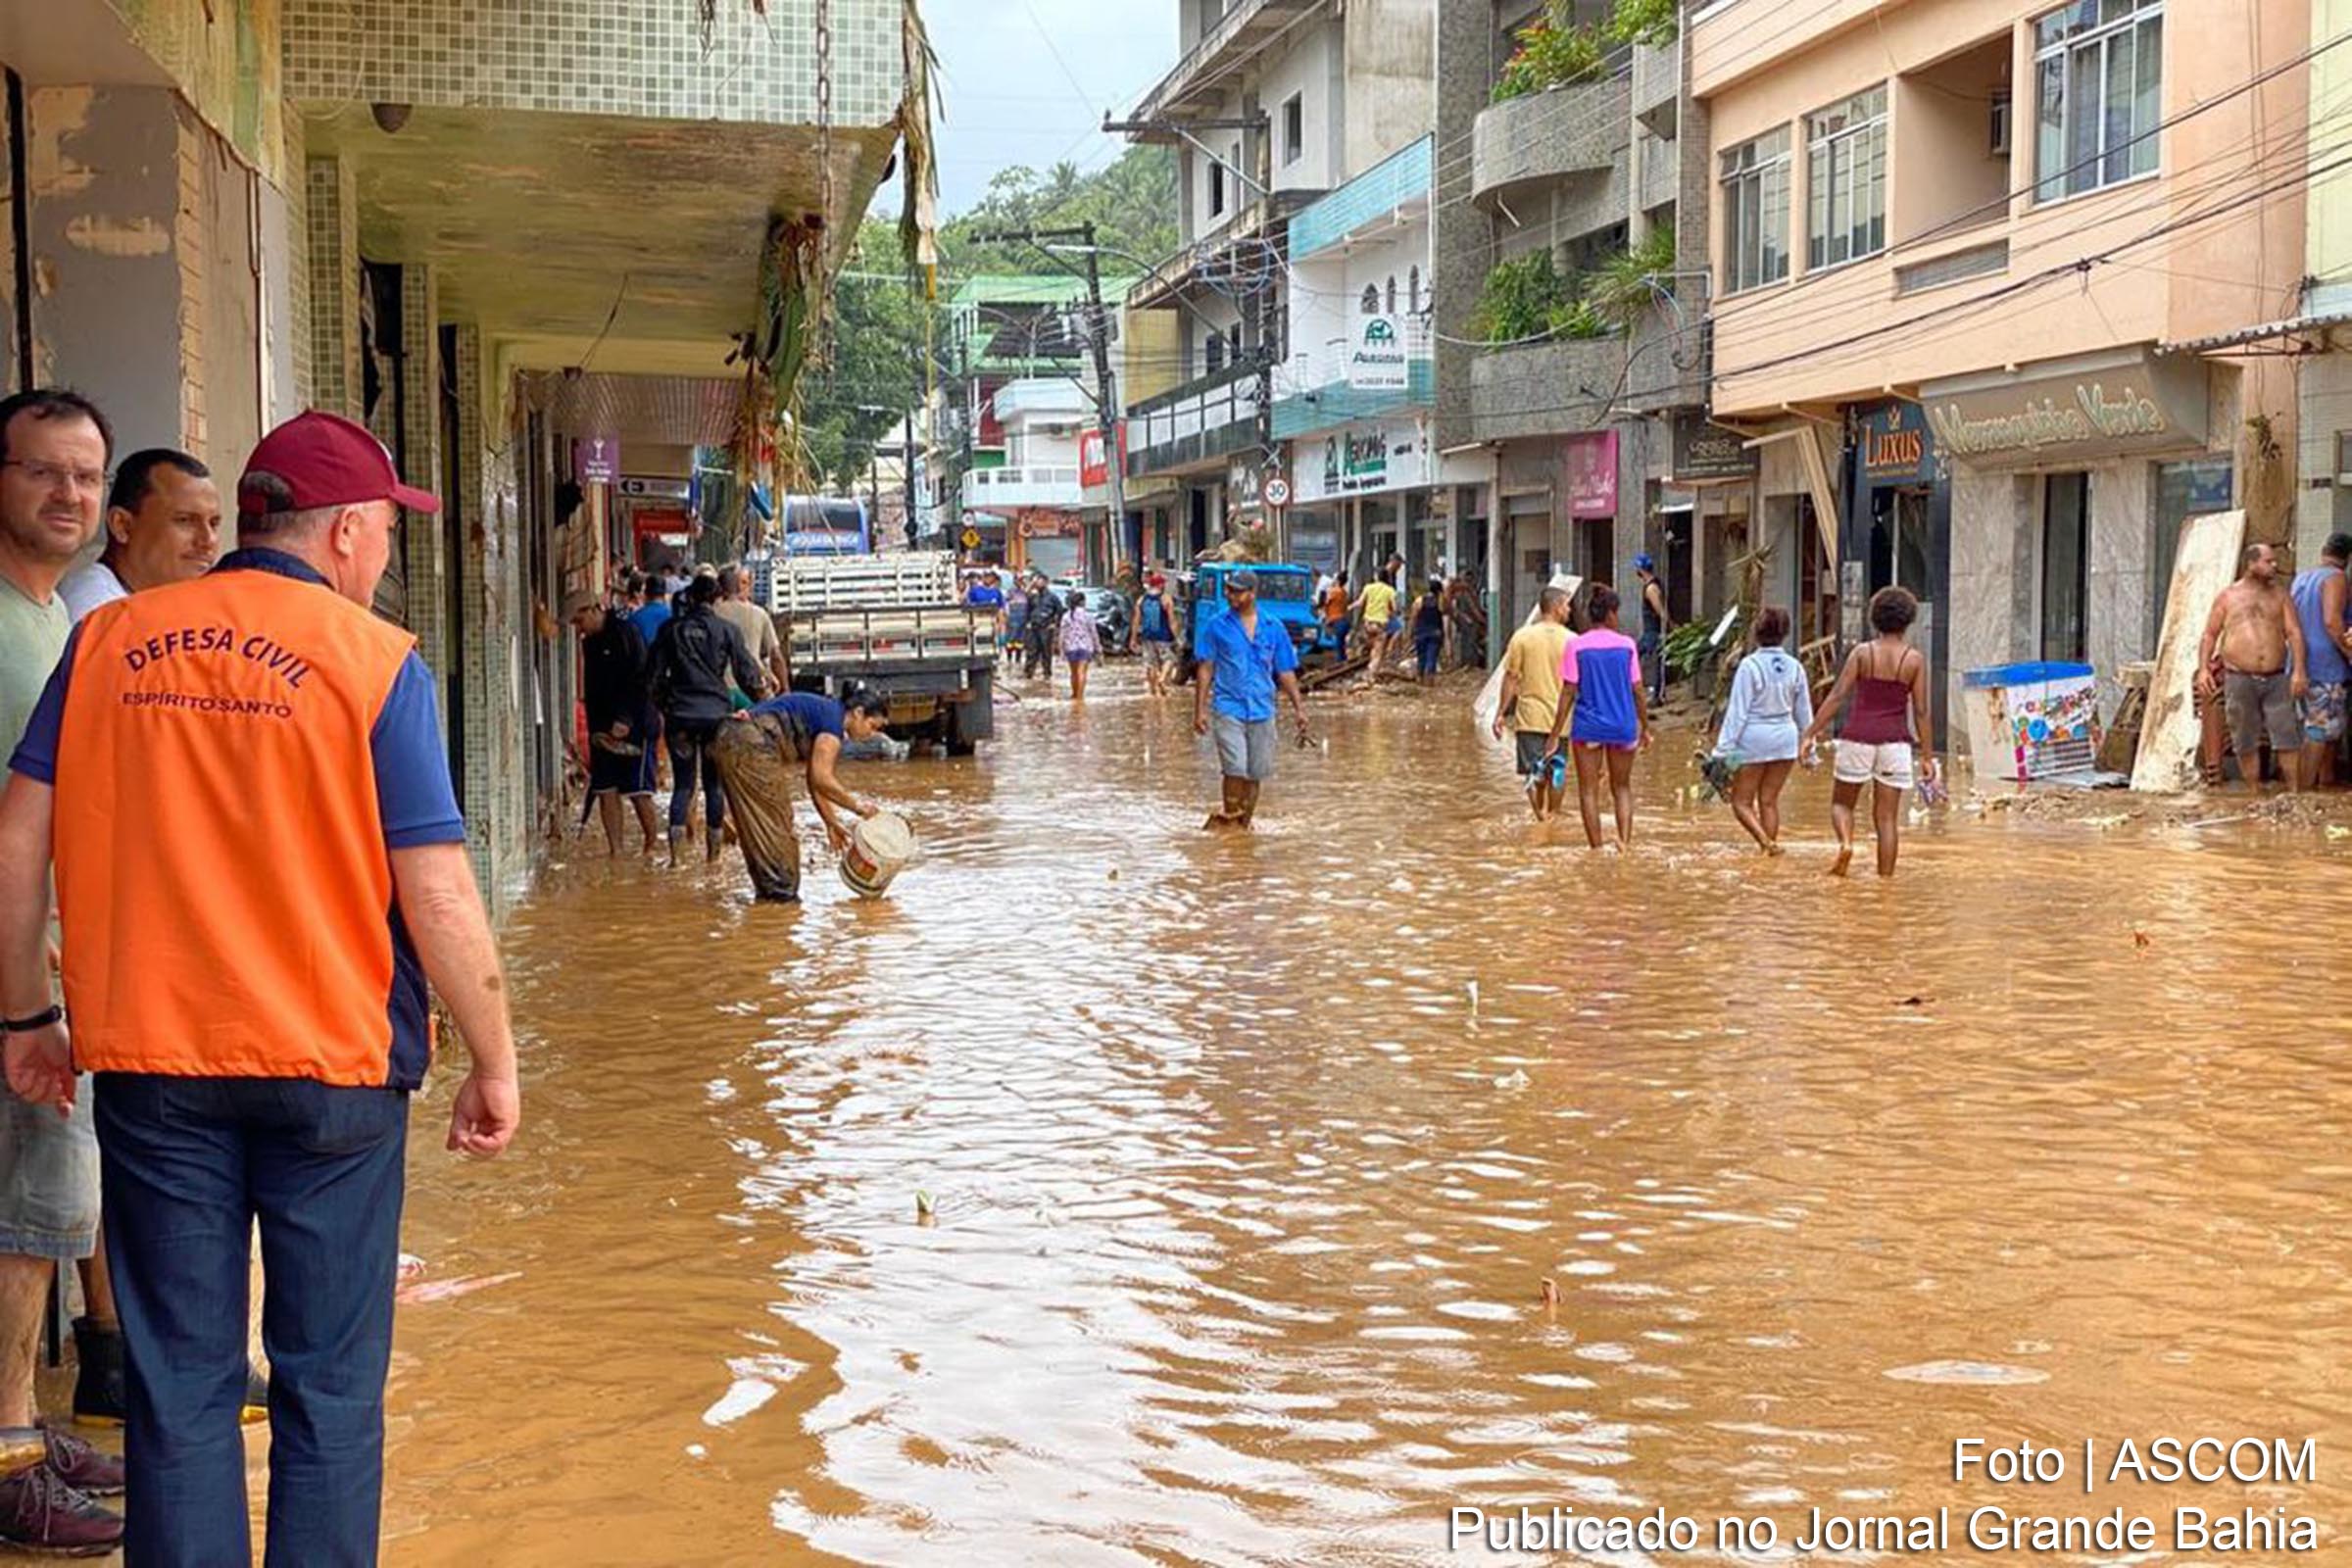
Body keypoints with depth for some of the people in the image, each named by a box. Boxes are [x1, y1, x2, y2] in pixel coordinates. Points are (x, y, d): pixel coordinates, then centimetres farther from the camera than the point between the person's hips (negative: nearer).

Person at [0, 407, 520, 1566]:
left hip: (149, 1068, 3)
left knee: (178, 1383, 12)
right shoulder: (373, 662, -8)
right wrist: (494, 1066, -1)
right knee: (329, 1385, 10)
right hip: (330, 1072, -3)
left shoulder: (108, 642, 3)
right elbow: (438, 901, -10)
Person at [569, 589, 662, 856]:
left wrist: (625, 720, -21)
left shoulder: (626, 634, -10)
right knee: (606, 790, 2)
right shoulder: (590, 643, 14)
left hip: (632, 727, -7)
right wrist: (595, 728, 10)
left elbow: (640, 681, -15)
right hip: (603, 730, 7)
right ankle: (615, 850, 5)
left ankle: (653, 844, 10)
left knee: (637, 790, -6)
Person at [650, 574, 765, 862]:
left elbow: (656, 674, 5)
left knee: (682, 784, 4)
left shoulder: (671, 629, 2)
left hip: (680, 716, 1)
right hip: (717, 714, -1)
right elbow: (746, 673, 1)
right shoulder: (725, 630, -2)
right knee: (714, 784, 7)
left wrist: (661, 705, 20)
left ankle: (675, 853, -8)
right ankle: (713, 852, 8)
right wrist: (761, 688, 21)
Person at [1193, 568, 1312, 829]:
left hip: (1262, 710, 2)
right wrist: (1200, 710, -2)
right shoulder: (1216, 626, 3)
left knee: (1256, 774, 6)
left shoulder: (1274, 628, 7)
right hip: (1229, 709, -2)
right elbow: (1205, 670, 4)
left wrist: (1300, 710, 6)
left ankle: (1244, 823, 18)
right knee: (1235, 770, -13)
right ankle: (1229, 818, 1)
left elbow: (1286, 673, 11)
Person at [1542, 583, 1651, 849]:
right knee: (1622, 787, 16)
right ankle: (1625, 840, -1)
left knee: (1589, 790, 8)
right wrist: (1645, 728, 13)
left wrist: (1555, 735, -3)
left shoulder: (1576, 645, -5)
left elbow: (1568, 693, -7)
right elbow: (1638, 691, 1)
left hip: (1588, 726, -1)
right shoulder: (1627, 645, -2)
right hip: (1623, 725, 1)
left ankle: (1596, 848, 6)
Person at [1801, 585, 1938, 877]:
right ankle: (1885, 877, 3)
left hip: (1858, 736, -1)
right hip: (1895, 741, 1)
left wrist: (1810, 733, -3)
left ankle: (1845, 842, -14)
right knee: (1887, 817, 6)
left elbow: (1837, 697, -6)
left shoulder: (1862, 653, 0)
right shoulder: (1915, 659, 1)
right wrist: (1927, 756, 5)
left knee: (1841, 803, 15)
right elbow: (1920, 712, 0)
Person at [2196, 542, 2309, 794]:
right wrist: (2203, 667, -6)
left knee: (2288, 738, -4)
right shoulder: (2227, 596, 7)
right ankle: (2256, 795, 11)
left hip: (2277, 680, 1)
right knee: (2246, 744, 3)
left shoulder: (2280, 596, 11)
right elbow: (2209, 635, 8)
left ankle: (2294, 792, 0)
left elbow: (2294, 633, 3)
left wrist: (2299, 671, -9)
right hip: (2240, 679, -1)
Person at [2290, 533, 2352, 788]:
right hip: (2326, 664, -8)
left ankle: (2327, 780, 22)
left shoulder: (2300, 579, 14)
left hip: (2301, 663, 8)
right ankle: (2306, 788, -7)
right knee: (2320, 729, -6)